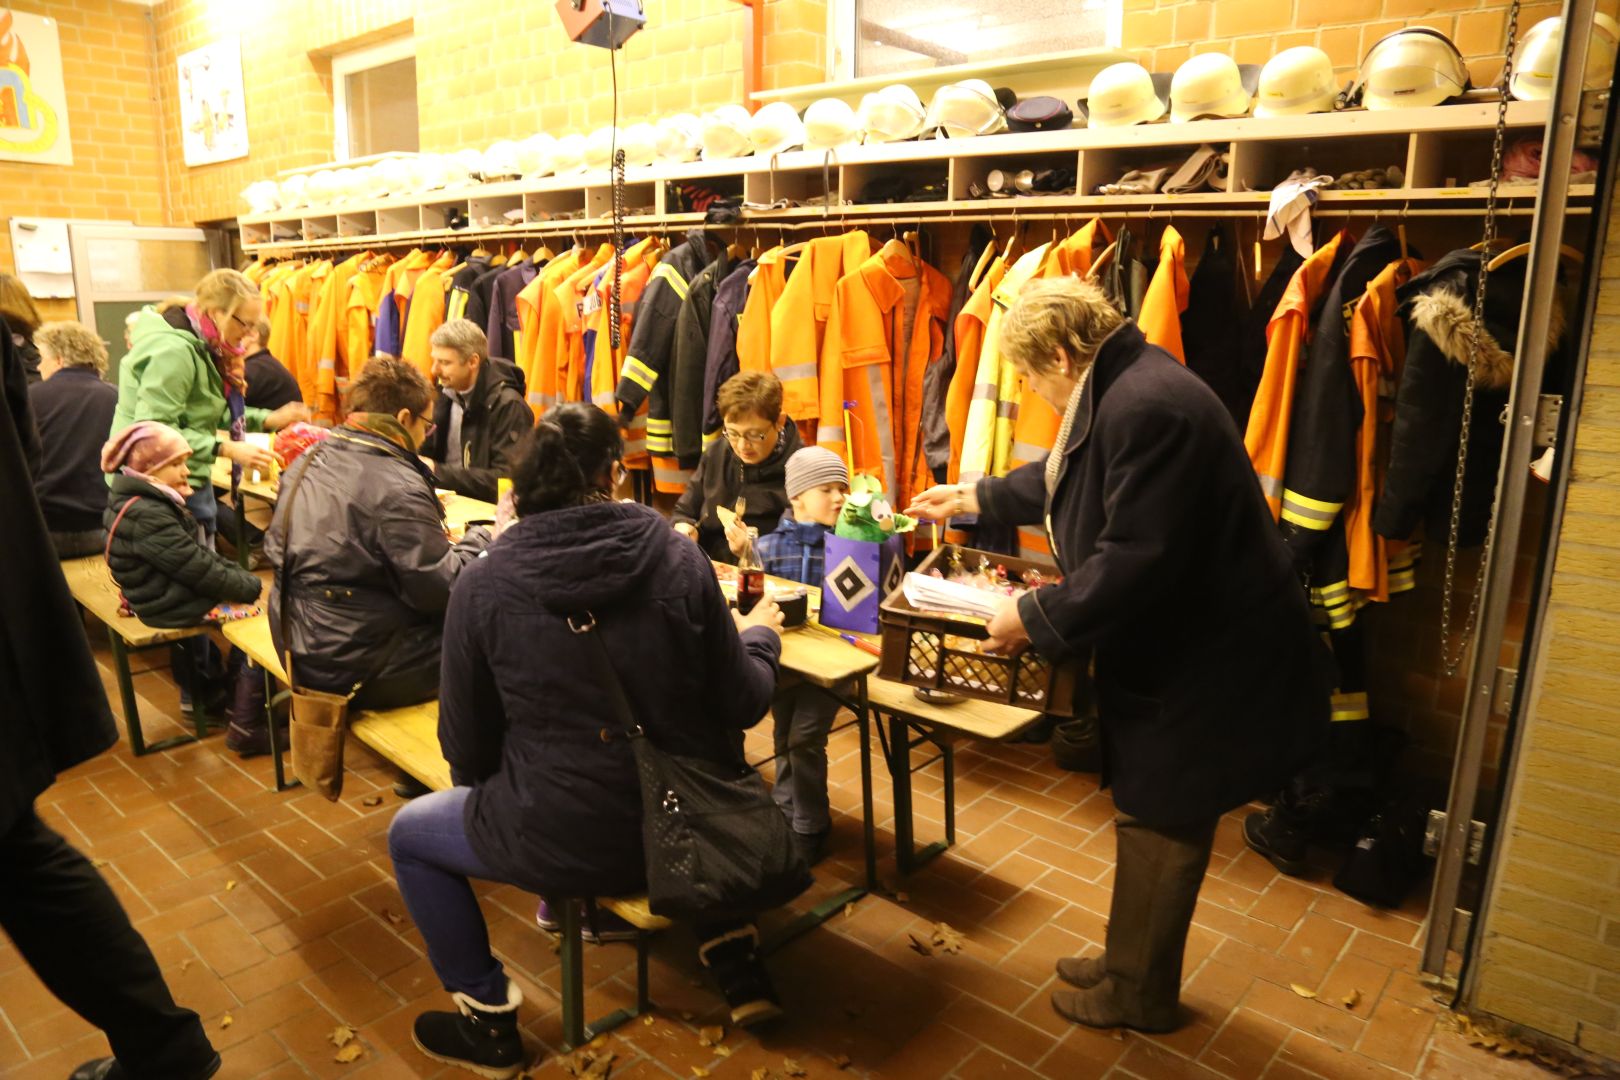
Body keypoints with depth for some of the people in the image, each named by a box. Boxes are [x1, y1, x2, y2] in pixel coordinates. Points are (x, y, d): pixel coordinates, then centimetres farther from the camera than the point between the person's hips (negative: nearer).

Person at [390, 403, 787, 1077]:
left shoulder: (483, 585, -12)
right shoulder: (681, 560, -9)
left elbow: (465, 747, -2)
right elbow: (740, 706, -2)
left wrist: (499, 790, 20)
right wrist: (759, 636, 18)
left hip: (564, 842, -2)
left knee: (409, 834, 24)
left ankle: (487, 1019, 28)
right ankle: (735, 962, 32)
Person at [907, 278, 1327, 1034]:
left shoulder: (1147, 408, -27)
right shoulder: (1123, 390, 7)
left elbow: (1132, 560, -30)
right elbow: (1068, 478, 25)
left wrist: (1035, 617, -18)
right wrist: (974, 498, 33)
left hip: (1206, 664, -10)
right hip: (1173, 649, 10)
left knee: (1160, 825, 8)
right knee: (1149, 817, 21)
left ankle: (1139, 994, 31)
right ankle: (1131, 961, 40)